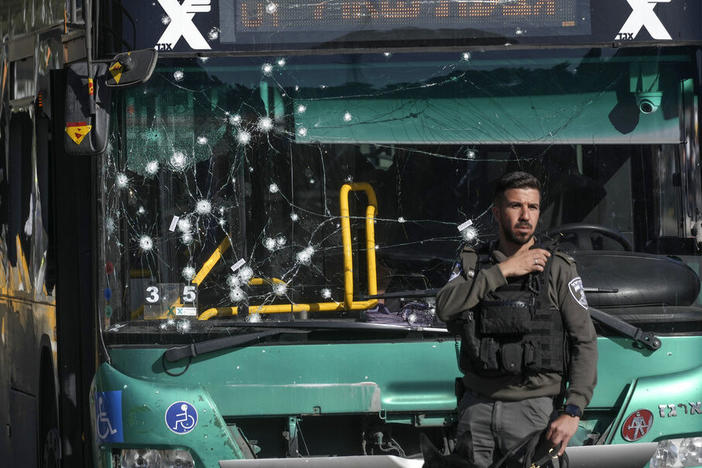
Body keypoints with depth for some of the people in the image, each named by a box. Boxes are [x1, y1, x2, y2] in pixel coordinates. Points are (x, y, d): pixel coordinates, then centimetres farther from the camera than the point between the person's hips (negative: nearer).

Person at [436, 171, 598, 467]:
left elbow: (585, 342, -1)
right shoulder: (473, 263, 10)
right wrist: (503, 270, -11)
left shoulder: (558, 269, 2)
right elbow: (446, 308, -9)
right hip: (477, 408, 2)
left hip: (535, 409, -2)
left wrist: (572, 412, -12)